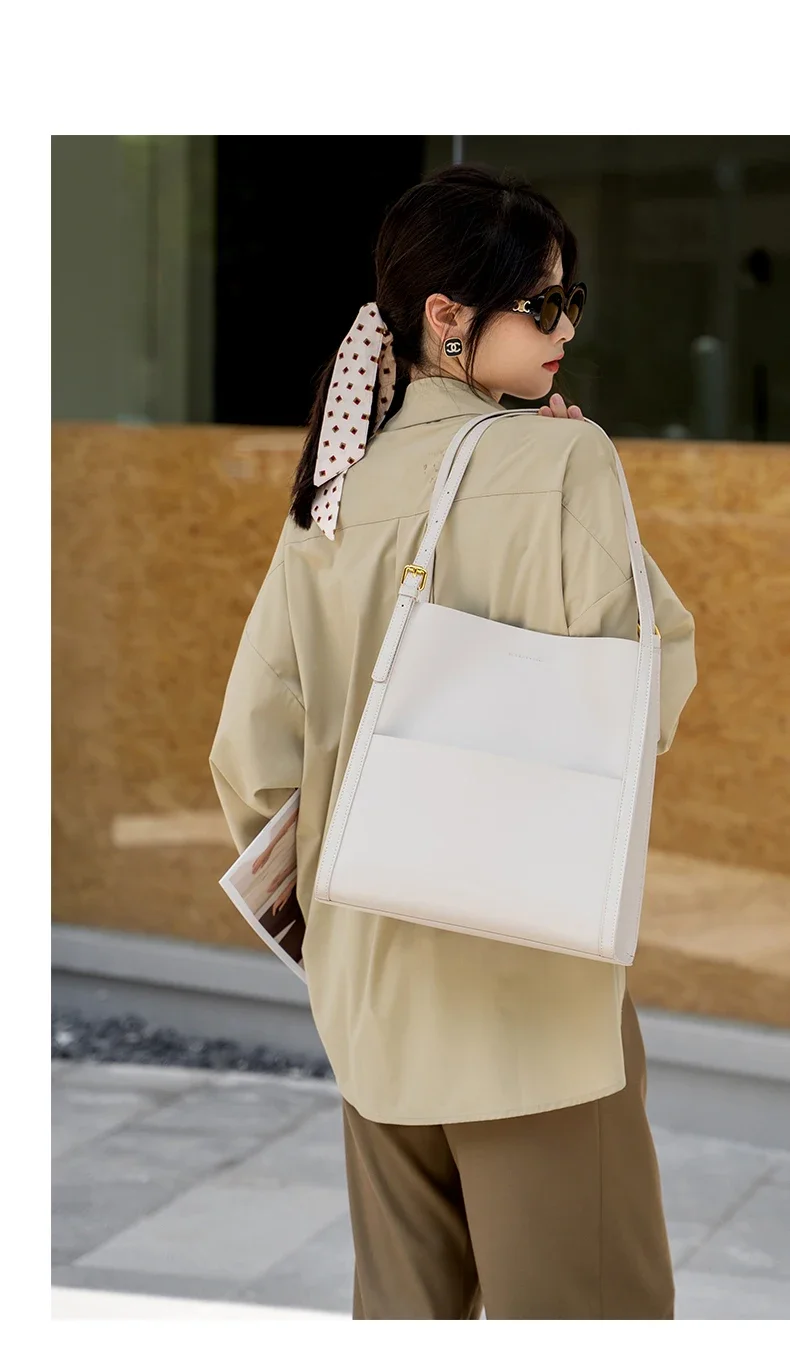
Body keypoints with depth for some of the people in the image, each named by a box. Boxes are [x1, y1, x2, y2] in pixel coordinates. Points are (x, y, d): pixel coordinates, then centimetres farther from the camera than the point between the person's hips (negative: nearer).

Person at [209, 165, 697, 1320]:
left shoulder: (332, 496, 5)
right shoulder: (559, 460, -12)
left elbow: (252, 754, 5)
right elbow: (645, 691, -13)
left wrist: (312, 896, 21)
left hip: (370, 973, 6)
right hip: (526, 974, -6)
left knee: (406, 1295, 16)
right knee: (583, 1293, 2)